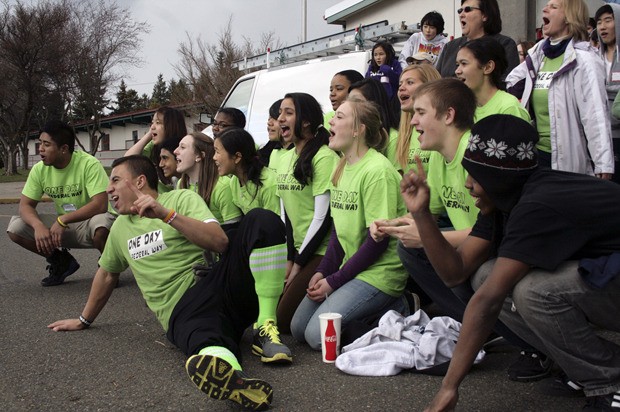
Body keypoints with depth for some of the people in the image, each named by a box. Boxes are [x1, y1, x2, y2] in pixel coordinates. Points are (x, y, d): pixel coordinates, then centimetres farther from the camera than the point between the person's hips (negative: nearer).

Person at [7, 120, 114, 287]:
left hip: (89, 223, -5)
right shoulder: (39, 169, -7)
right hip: (62, 225, 5)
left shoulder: (89, 164, -22)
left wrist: (62, 220, -33)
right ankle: (61, 261, 8)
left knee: (102, 224, -39)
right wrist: (38, 226, -27)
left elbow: (100, 205, -29)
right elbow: (25, 205, -5)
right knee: (15, 227, -13)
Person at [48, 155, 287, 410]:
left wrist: (167, 214, -12)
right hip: (183, 309, 1)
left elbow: (220, 242, -5)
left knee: (260, 219, -29)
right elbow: (107, 273, 43)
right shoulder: (120, 227, 27)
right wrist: (84, 320, 51)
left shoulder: (182, 199, 10)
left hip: (218, 283, -1)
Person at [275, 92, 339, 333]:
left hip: (321, 252, -8)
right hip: (297, 250, 8)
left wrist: (298, 263, -10)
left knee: (283, 321, -12)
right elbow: (285, 213, 12)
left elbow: (323, 217, -16)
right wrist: (289, 258, 4)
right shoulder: (284, 160, 12)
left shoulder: (324, 158, -14)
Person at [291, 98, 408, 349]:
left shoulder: (377, 170, -18)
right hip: (348, 267, 9)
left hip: (379, 271, -9)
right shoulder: (341, 168, 10)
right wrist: (322, 271, -1)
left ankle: (396, 311, -1)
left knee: (318, 334, -18)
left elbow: (378, 238, -20)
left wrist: (335, 280, -16)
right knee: (298, 328, 7)